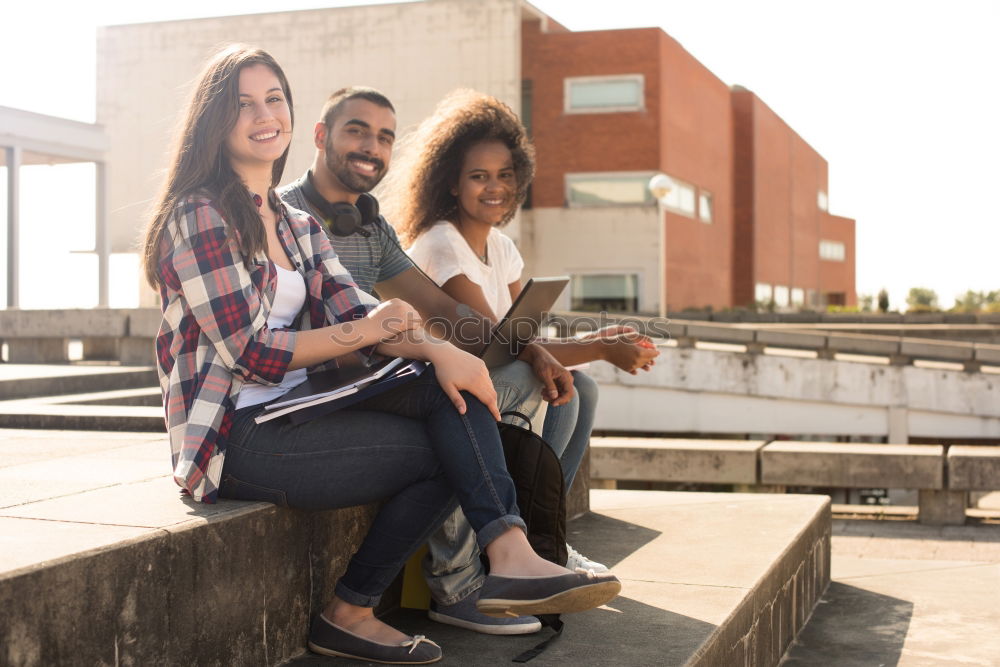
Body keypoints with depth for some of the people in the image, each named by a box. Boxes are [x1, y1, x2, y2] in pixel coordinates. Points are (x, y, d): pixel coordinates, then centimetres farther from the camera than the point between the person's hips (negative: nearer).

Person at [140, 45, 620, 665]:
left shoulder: (299, 226, 17)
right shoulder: (199, 216, -9)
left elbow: (358, 311, 3)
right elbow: (251, 353, -16)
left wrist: (438, 349, -16)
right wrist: (368, 331, -10)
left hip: (296, 407, 7)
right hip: (237, 437, -7)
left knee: (452, 388, -14)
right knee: (445, 452, -11)